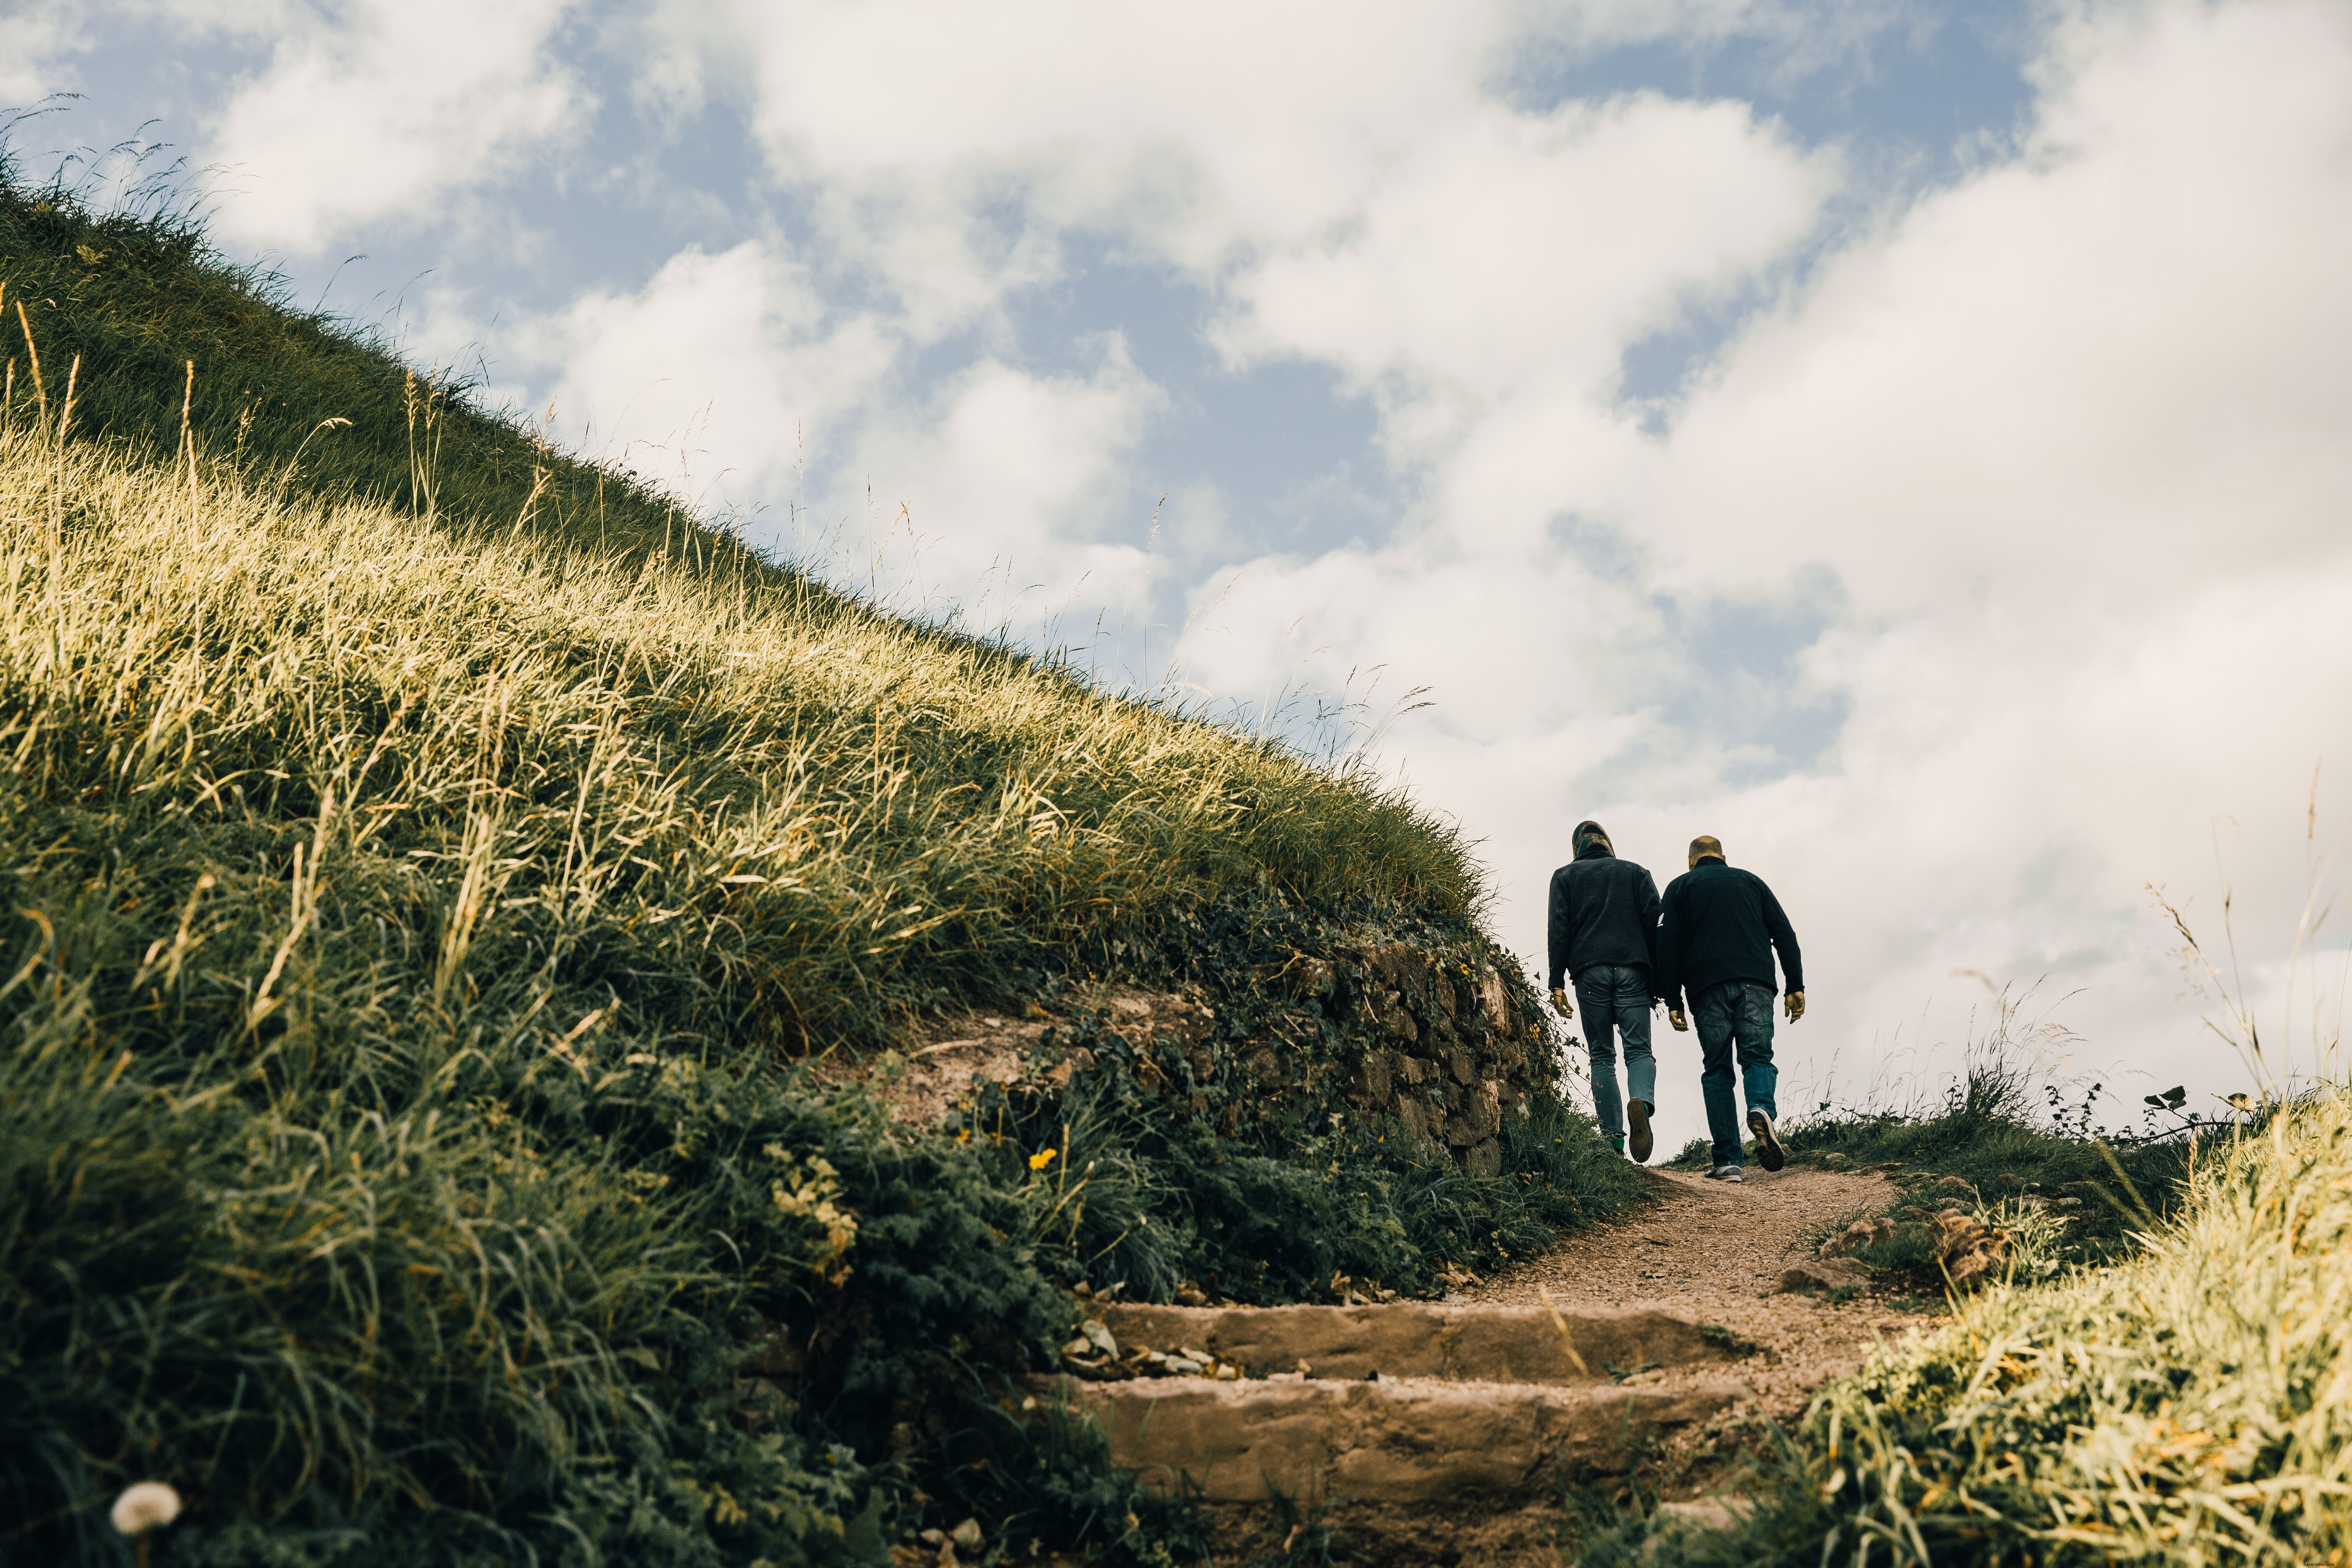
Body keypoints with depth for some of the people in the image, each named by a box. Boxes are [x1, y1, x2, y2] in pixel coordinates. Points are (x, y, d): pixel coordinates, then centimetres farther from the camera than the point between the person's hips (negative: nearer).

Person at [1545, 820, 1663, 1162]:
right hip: (1633, 970, 0)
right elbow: (1654, 923, 7)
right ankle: (1642, 1101, -33)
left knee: (1602, 1056, 4)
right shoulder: (1636, 873, 19)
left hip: (1590, 970, 0)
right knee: (1638, 1049, -1)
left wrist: (1557, 983, 0)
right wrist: (1657, 977, 7)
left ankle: (1613, 1138, -6)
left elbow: (1560, 929, 5)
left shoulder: (1565, 876, 16)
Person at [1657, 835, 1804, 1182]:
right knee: (1758, 1056, 4)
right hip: (1756, 984, 1)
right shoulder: (1751, 881, 21)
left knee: (1717, 1070, 2)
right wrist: (1796, 986, 8)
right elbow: (1784, 934, 11)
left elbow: (1668, 946, 3)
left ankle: (1728, 1161, -6)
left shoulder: (1680, 887, 15)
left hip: (1709, 988, -1)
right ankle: (1762, 1109, -30)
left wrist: (1673, 1001, 1)